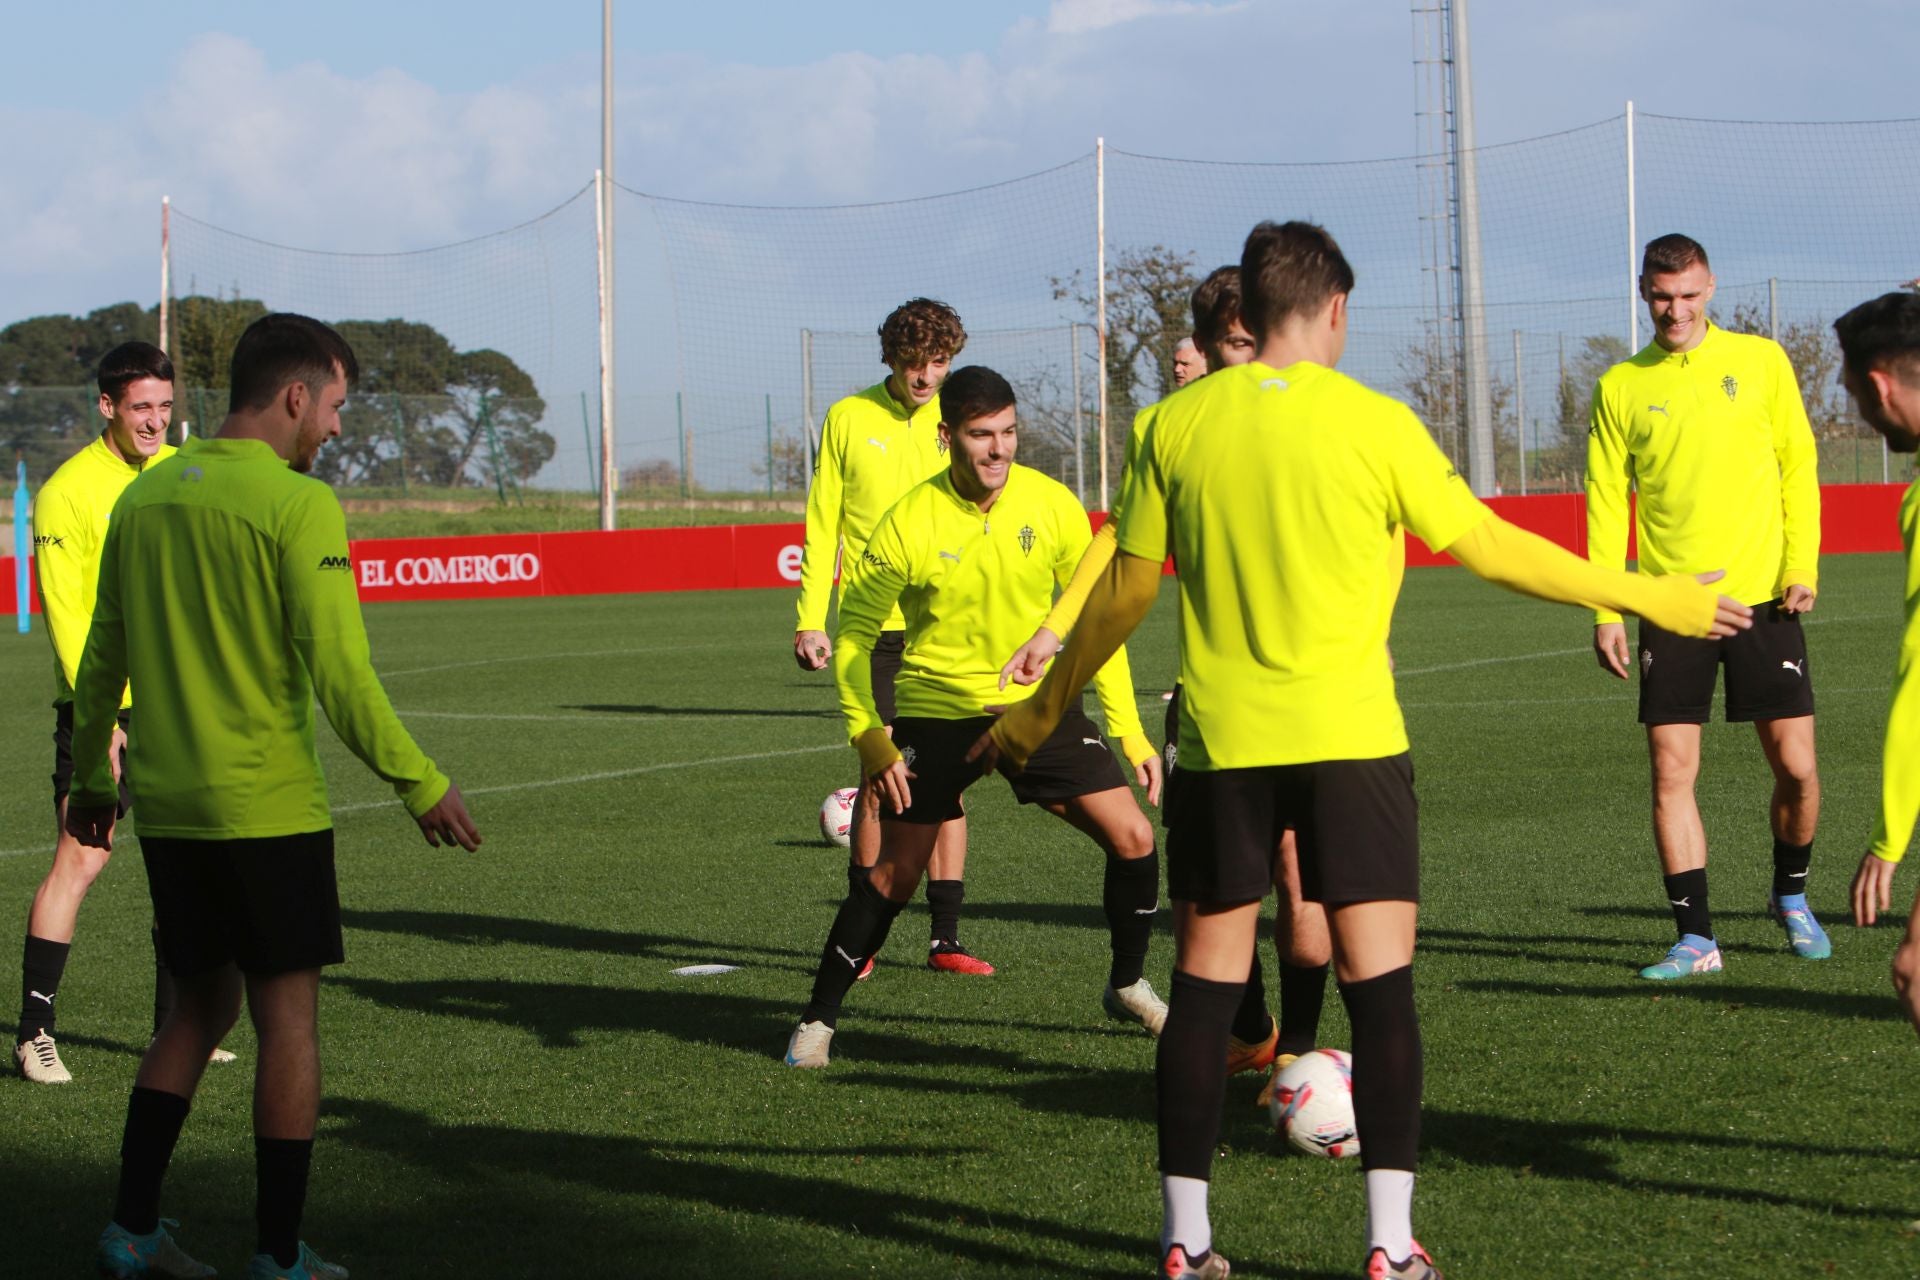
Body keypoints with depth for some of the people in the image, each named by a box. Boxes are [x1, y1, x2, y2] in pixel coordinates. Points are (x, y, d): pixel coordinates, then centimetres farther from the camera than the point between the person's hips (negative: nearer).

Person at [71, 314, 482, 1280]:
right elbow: (338, 674, -16)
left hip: (166, 804, 7)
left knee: (200, 1008, 17)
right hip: (268, 806, -6)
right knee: (287, 1018, 3)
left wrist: (92, 779, 26)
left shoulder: (145, 496, 8)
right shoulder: (298, 504, -12)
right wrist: (420, 786, -8)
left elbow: (101, 661, 15)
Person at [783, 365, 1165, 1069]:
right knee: (895, 874, -4)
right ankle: (819, 1018, 14)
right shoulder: (909, 524, -17)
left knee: (1133, 838, -6)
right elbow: (855, 633, -5)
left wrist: (1130, 732, -1)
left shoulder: (1052, 505, -9)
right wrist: (869, 738, -14)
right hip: (936, 712, -2)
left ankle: (1128, 985, 17)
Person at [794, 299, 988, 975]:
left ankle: (945, 938, 5)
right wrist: (811, 618, -2)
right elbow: (822, 524, 5)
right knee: (878, 776, -3)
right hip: (873, 626, -1)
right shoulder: (848, 419, 4)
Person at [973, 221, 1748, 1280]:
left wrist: (1038, 713, 21)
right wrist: (1649, 599, 9)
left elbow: (1124, 591, 7)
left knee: (1204, 987, 10)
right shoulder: (1374, 423, -5)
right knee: (1380, 983, 2)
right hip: (1350, 740, -2)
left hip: (1222, 745, 2)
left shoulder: (1177, 425, 1)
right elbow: (1491, 549, -1)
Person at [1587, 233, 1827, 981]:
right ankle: (1695, 940, 3)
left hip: (1761, 597, 0)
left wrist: (1802, 563, -5)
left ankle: (1790, 896, 27)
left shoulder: (1760, 361, 4)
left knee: (1795, 765, 1)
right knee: (1671, 774, -5)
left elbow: (1798, 465, 6)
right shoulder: (1620, 387, 4)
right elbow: (1606, 500, 5)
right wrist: (1606, 611, -1)